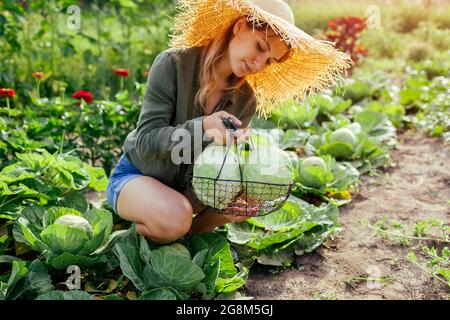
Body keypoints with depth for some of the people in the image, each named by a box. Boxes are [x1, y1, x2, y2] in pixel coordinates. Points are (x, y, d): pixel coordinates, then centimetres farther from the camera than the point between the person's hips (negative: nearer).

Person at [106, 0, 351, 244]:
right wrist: (201, 127, -41)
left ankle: (190, 232, 3)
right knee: (175, 217, -35)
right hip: (136, 175, -4)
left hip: (187, 186, 5)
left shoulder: (246, 100, -8)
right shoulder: (173, 65, -21)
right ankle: (136, 232, 0)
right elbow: (146, 141, -24)